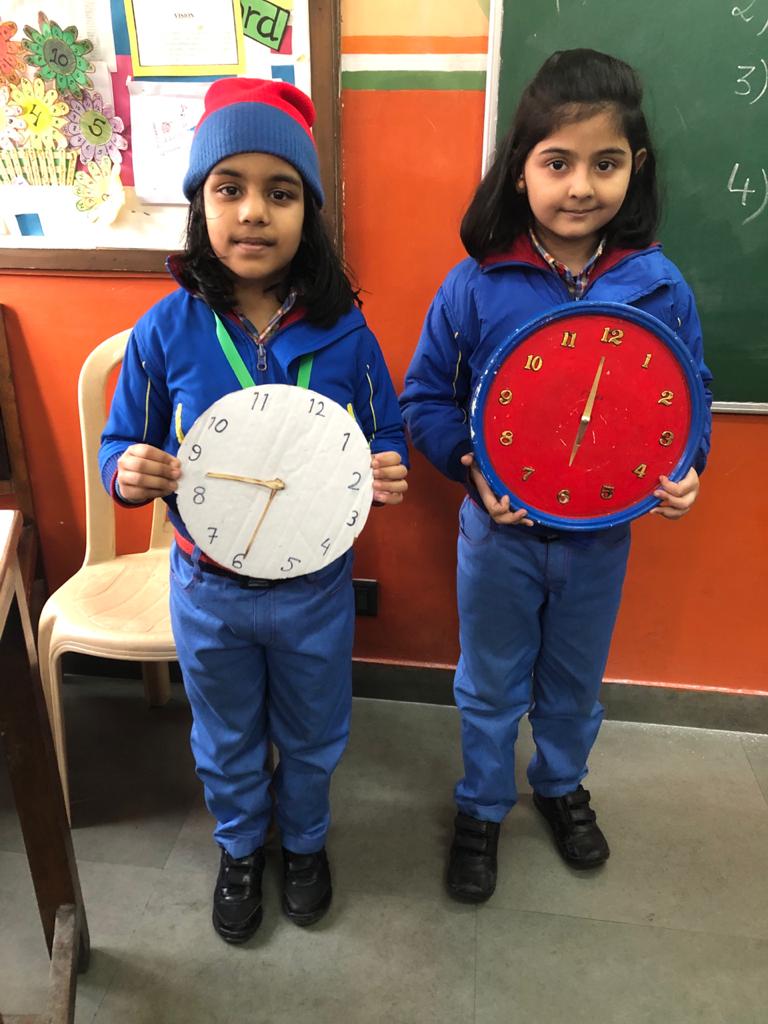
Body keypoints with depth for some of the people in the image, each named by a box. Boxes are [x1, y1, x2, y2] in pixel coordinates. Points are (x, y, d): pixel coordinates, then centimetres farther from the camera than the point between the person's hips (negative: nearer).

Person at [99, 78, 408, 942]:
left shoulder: (345, 332, -13)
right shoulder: (164, 332, -13)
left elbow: (387, 440, -3)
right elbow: (122, 447, -3)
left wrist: (389, 475, -25)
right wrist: (128, 473, -26)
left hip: (315, 586, 0)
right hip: (208, 589, 1)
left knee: (311, 737, 23)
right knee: (226, 741, 25)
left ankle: (304, 840, 56)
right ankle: (240, 847, 56)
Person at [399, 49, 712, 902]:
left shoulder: (658, 286, -9)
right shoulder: (477, 284, -14)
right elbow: (424, 397, -8)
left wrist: (683, 471, -15)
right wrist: (471, 465, -23)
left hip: (602, 532, 2)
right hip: (500, 529, -1)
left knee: (575, 680, 23)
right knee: (491, 683, 18)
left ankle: (561, 784, 54)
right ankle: (482, 807, 45)